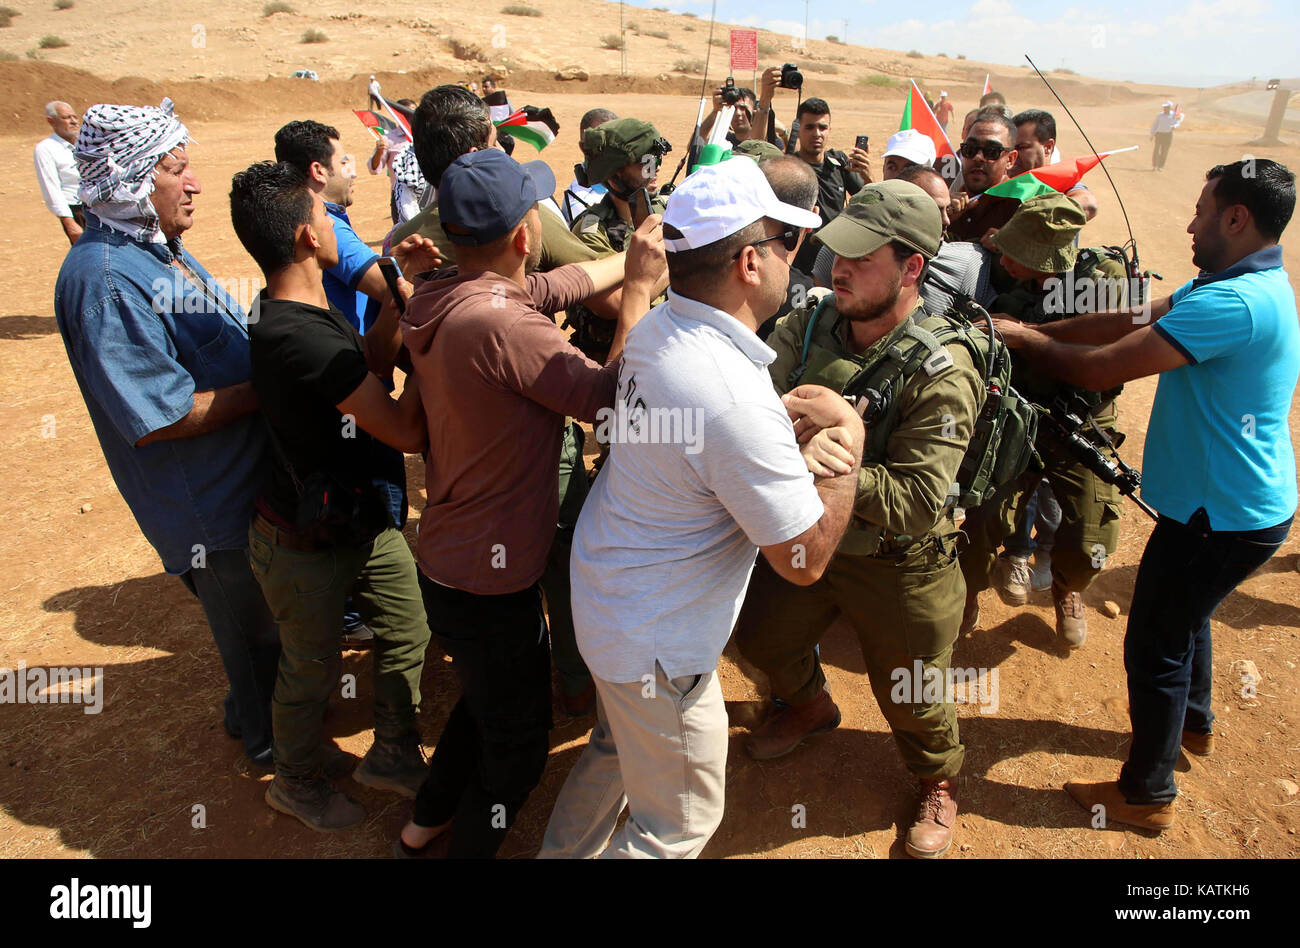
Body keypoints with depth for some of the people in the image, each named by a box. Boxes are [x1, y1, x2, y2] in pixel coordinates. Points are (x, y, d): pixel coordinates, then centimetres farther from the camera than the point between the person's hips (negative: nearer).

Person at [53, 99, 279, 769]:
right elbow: (157, 418, -28)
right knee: (254, 628, 13)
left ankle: (251, 710, 52)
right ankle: (267, 738, 38)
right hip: (209, 510, -9)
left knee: (263, 616, 27)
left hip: (243, 479, 9)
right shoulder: (105, 278, -25)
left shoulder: (157, 249, 7)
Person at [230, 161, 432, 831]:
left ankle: (393, 755, 42)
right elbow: (407, 431, -30)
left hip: (362, 517, 9)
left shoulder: (307, 309, 0)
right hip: (308, 544, -9)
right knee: (312, 670, 15)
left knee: (407, 634, 18)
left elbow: (370, 364, 7)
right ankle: (299, 782, 44)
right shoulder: (298, 339, -32)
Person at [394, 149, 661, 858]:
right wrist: (639, 285, -13)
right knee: (518, 745, 16)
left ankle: (426, 822, 53)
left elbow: (555, 286, 8)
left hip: (446, 557, 9)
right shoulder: (503, 326, -31)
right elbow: (609, 396, -22)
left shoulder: (435, 299, -2)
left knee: (489, 698, 33)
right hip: (489, 580, -9)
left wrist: (636, 254, 17)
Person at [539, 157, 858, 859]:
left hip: (605, 594, 9)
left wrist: (785, 415, -1)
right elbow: (804, 559, -25)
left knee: (617, 748, 33)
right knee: (680, 824, 15)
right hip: (658, 644, -9)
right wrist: (848, 444, -12)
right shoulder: (735, 400, -34)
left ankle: (565, 852, 55)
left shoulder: (655, 328, -6)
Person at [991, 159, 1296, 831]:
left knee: (1155, 646, 4)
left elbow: (1101, 368, -27)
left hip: (1223, 516, -10)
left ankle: (1146, 795, 21)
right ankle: (1193, 724, 53)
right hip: (1242, 502, 10)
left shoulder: (1234, 303, -27)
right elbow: (1128, 321, 2)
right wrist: (1030, 332, -5)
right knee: (1182, 616, 29)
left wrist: (1024, 339, -11)